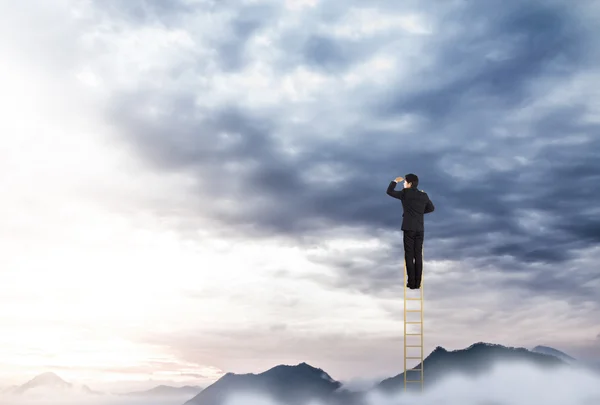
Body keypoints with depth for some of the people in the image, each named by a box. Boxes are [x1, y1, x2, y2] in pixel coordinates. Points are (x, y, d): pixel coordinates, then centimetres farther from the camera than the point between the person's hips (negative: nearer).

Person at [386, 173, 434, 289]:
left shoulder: (405, 193, -5)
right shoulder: (424, 195, 8)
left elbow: (389, 191, 3)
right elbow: (431, 208, 19)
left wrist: (395, 181, 16)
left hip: (409, 228, -4)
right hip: (420, 229, 4)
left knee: (409, 255, 1)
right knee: (418, 256, 6)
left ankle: (412, 283, 0)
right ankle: (417, 283, 7)